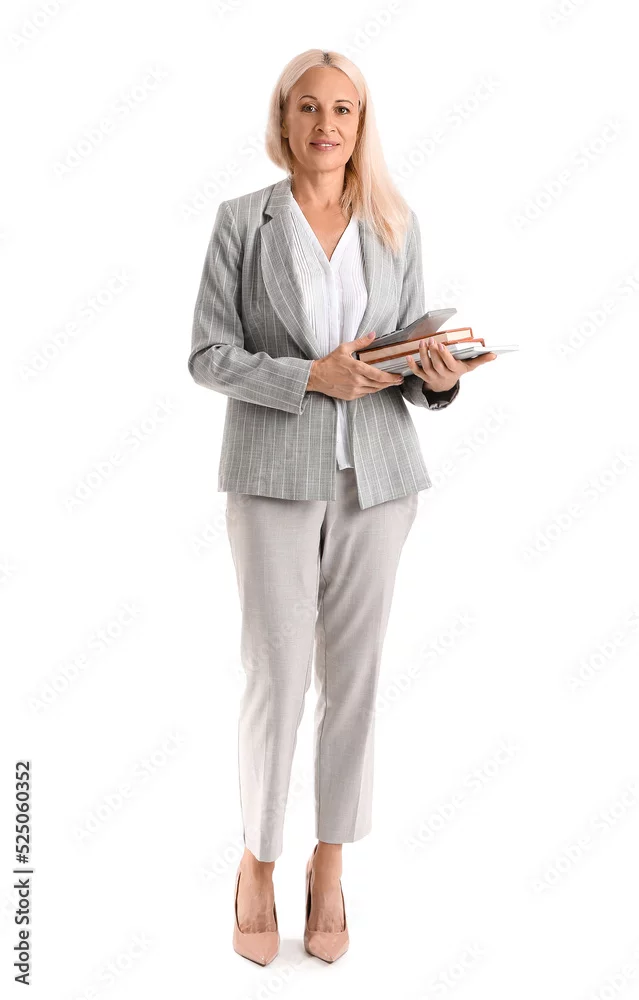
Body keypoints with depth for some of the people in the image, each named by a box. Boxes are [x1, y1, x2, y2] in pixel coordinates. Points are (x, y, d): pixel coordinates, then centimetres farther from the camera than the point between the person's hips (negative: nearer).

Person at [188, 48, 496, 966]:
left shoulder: (397, 226, 8)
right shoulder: (242, 221, 1)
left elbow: (414, 349, 11)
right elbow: (208, 355, -3)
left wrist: (437, 377, -11)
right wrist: (309, 378, -17)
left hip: (376, 475, 3)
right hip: (275, 475, -2)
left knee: (354, 676, 7)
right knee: (276, 677, 0)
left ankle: (331, 864, 25)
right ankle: (258, 864, 22)